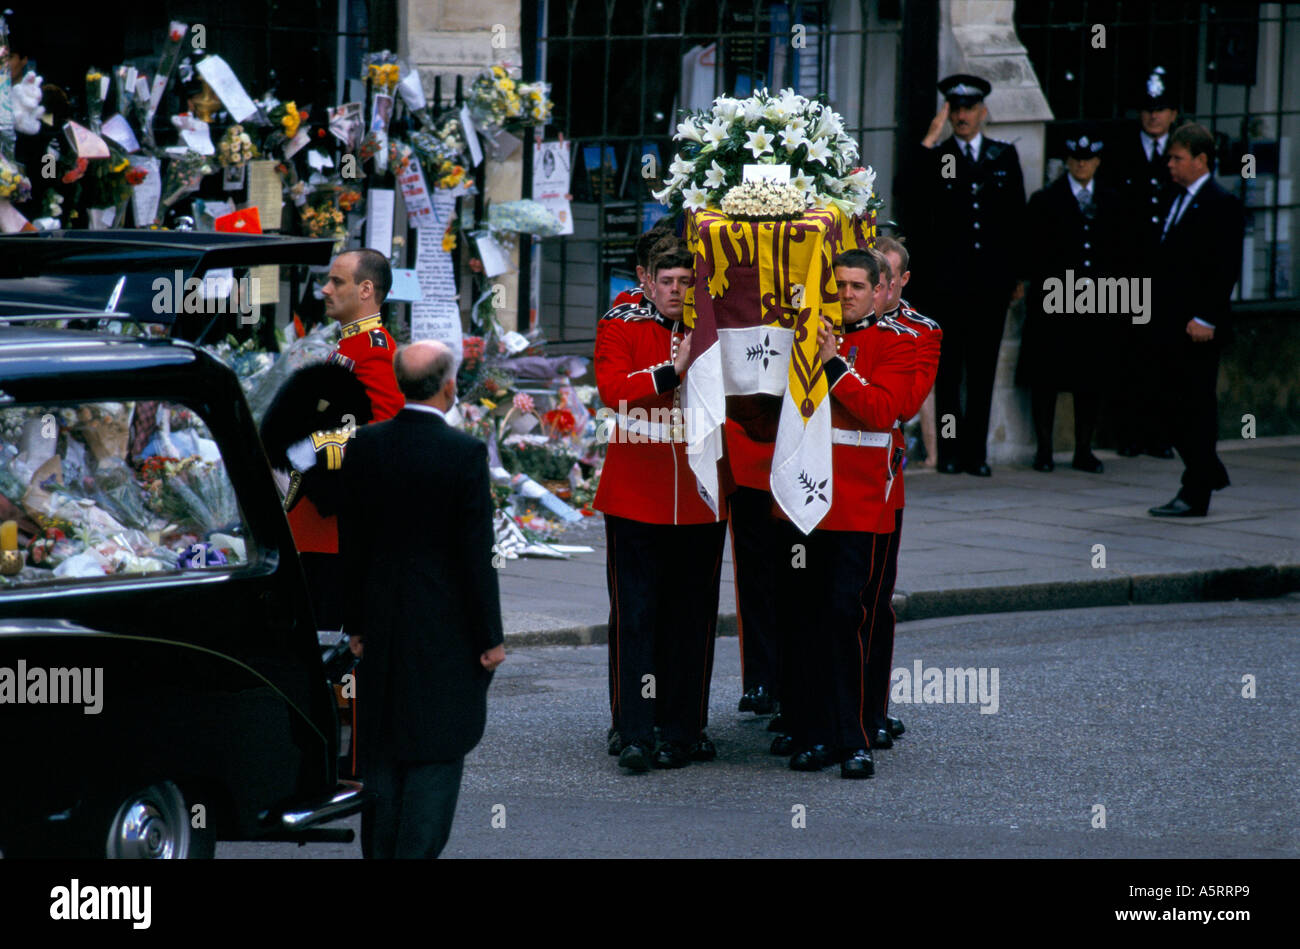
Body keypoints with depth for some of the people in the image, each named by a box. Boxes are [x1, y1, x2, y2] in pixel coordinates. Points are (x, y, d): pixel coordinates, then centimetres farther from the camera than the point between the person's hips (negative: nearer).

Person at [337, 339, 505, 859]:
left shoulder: (363, 446, -1)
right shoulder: (466, 453, -14)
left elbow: (350, 543, 4)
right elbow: (477, 552, -12)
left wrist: (356, 623, 13)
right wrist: (490, 637, -5)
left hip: (383, 622, 5)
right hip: (447, 624, -4)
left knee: (381, 752, 13)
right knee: (435, 754, 1)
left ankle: (379, 852, 18)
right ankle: (417, 851, -5)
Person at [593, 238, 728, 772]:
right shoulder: (621, 327, 2)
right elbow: (612, 388, -14)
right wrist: (674, 370, -21)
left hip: (699, 502, 2)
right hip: (635, 501, -2)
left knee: (692, 619, 5)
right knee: (634, 614, -5)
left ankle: (683, 731, 12)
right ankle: (634, 734, -4)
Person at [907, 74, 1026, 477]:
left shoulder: (1004, 156, 10)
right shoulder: (935, 157, 4)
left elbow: (1017, 215, 12)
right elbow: (914, 193, -16)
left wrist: (1018, 274, 8)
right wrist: (932, 137, -17)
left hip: (991, 281, 2)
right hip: (947, 281, -2)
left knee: (983, 370, 4)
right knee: (948, 369, 1)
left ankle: (976, 451, 8)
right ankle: (949, 451, 5)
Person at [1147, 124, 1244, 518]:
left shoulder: (1222, 205, -11)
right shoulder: (1178, 201, 16)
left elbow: (1226, 268, -16)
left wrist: (1205, 319, -20)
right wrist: (1157, 312, 12)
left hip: (1198, 327, -9)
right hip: (1171, 324, 9)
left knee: (1197, 407, -3)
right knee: (1173, 404, 12)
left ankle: (1195, 495, 1)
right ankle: (1208, 472, 26)